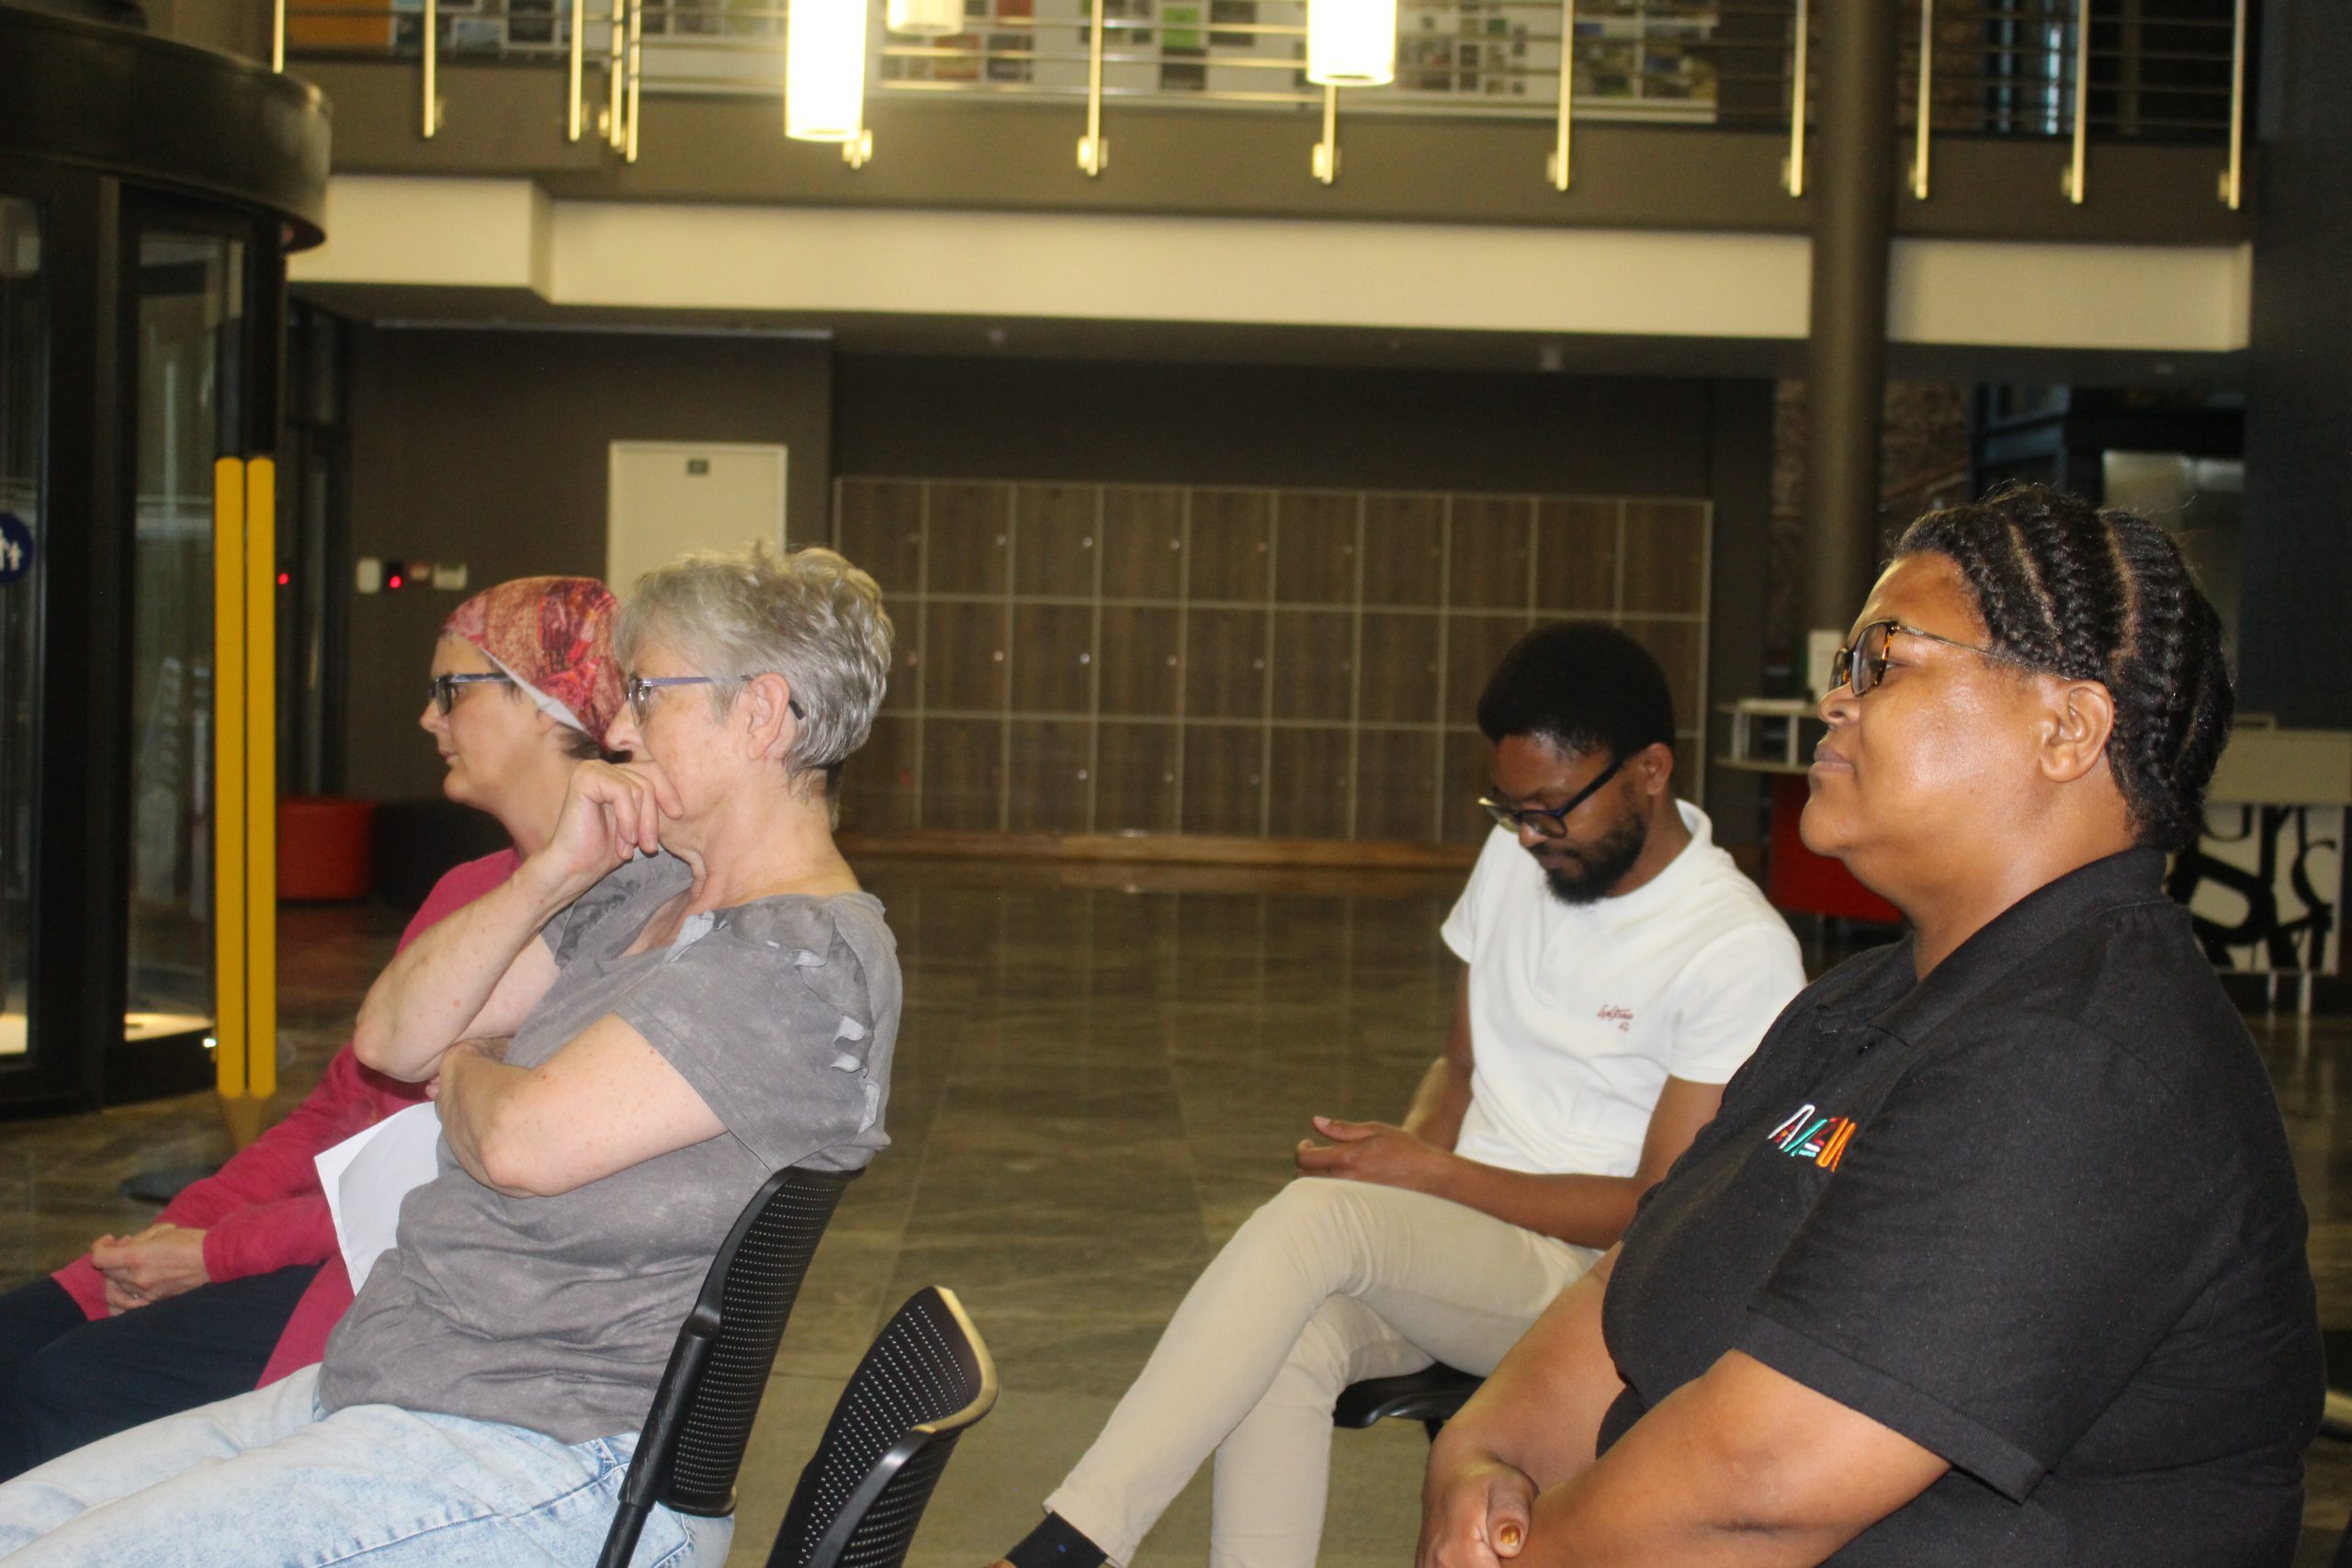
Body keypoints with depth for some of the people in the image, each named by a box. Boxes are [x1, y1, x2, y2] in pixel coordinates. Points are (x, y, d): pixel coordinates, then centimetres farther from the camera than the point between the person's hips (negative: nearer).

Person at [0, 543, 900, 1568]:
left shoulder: (806, 958, -16)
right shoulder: (645, 891, 15)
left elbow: (528, 1139, -24)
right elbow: (393, 1038, 10)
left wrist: (461, 1071, 0)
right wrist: (554, 874, -4)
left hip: (557, 1455, -10)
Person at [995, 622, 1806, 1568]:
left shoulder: (1741, 951, -12)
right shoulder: (1518, 854, 8)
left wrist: (1433, 1176, -15)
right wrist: (1406, 1154, -4)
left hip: (1590, 1275, -6)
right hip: (1457, 1240, 6)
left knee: (1321, 1213, -32)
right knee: (1289, 1339, -30)